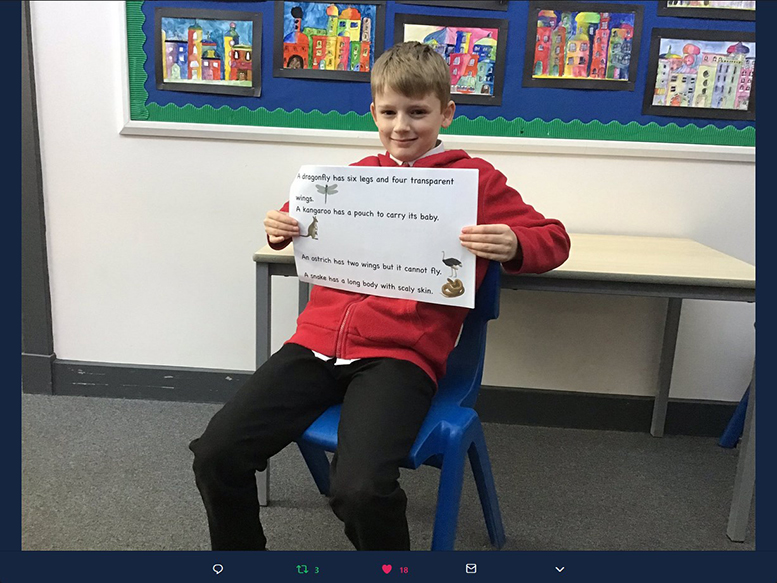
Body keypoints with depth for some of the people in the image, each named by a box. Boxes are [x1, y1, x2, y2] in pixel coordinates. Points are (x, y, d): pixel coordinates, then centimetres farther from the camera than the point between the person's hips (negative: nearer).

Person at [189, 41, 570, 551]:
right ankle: (240, 554, 21)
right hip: (318, 340, 5)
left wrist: (513, 247, -16)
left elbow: (553, 239, 7)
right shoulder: (360, 174, 17)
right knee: (216, 453, -7)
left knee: (361, 488, -28)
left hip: (403, 353, -4)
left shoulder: (475, 178, 6)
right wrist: (283, 227, 11)